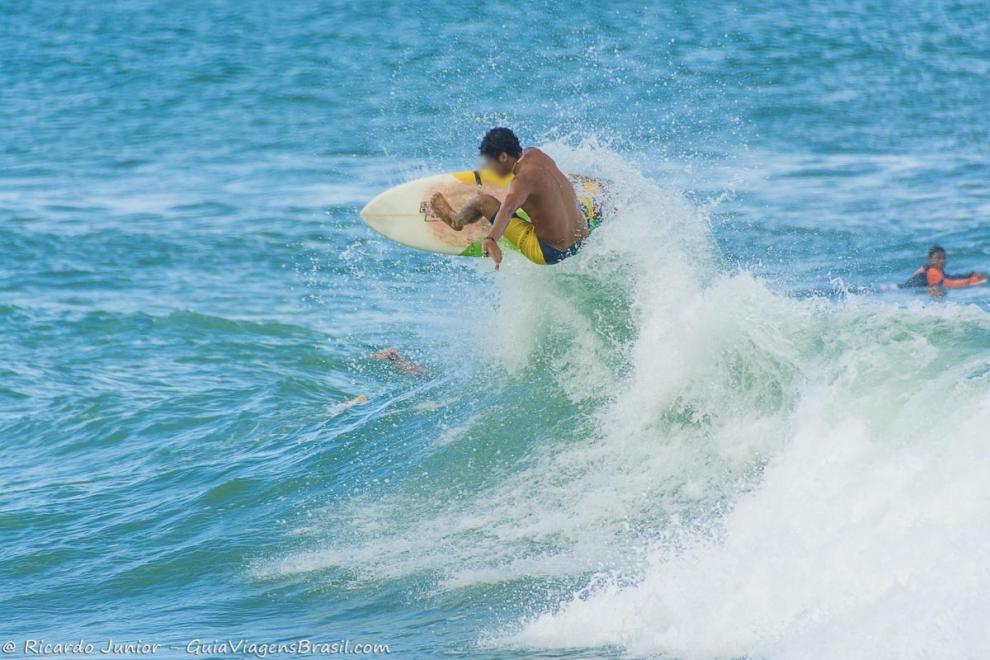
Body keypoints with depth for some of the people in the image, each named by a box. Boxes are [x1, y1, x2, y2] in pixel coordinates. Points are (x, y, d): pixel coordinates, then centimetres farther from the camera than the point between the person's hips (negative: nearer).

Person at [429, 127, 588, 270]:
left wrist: (491, 239, -59)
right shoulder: (535, 154, 2)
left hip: (550, 252, -8)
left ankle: (457, 221, 34)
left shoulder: (524, 179, -22)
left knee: (482, 201, -2)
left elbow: (508, 209, -42)